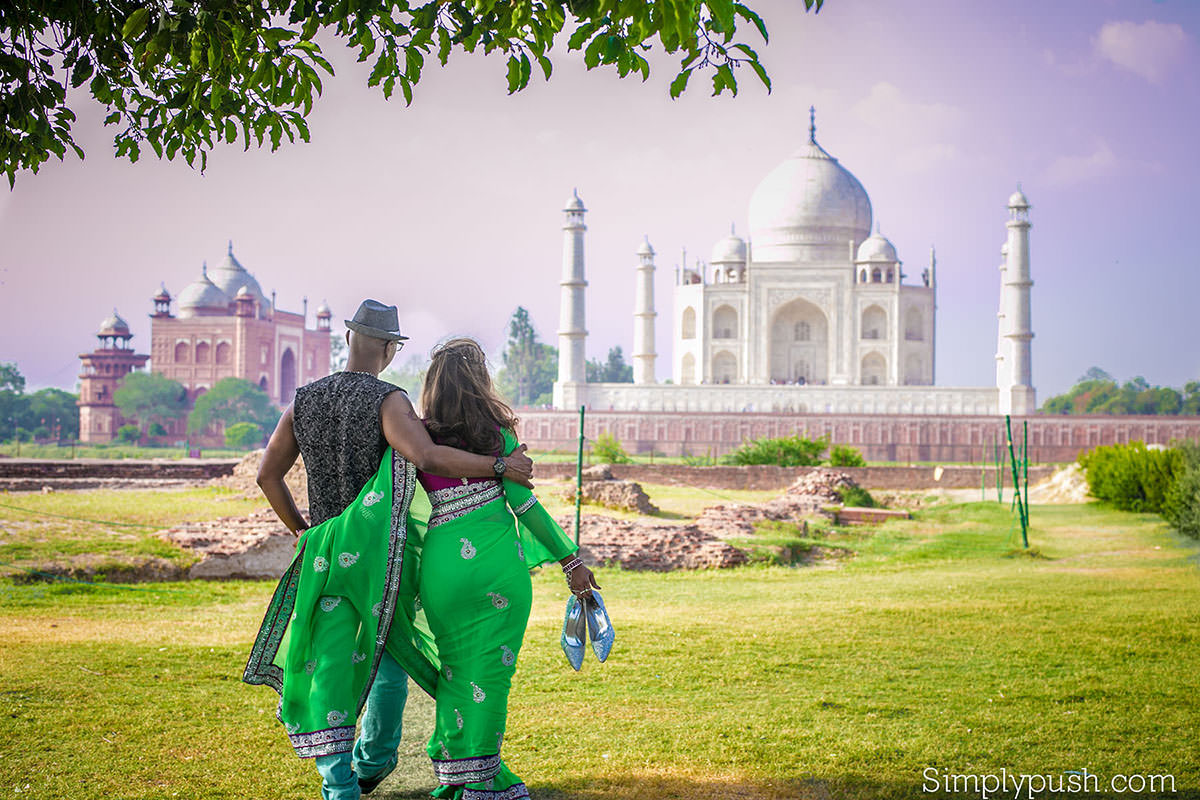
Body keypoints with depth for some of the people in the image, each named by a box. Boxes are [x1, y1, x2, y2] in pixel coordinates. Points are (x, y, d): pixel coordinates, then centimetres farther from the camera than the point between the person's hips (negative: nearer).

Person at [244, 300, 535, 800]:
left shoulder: (304, 400, 5)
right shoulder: (388, 401, -12)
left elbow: (268, 476, 9)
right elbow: (425, 457, -31)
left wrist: (301, 529, 22)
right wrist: (499, 467, -23)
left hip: (325, 550, 3)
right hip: (382, 552, -3)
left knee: (328, 669, -1)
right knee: (389, 655, 20)